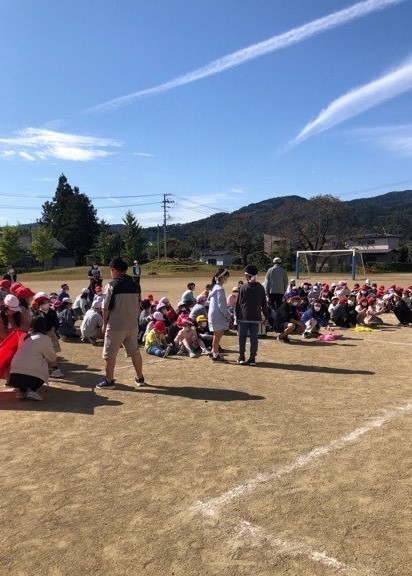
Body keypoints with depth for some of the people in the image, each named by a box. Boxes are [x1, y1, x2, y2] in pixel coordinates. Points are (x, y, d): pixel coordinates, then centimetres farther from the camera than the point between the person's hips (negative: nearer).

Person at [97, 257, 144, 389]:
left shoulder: (112, 286, -12)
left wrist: (104, 324, 2)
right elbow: (138, 306, 10)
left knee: (110, 354, 7)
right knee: (135, 352, 16)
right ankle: (140, 378, 24)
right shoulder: (135, 285, 5)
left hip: (115, 326, -6)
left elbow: (106, 308, -10)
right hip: (133, 326, 6)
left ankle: (109, 381, 13)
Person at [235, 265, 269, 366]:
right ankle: (252, 359, 6)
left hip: (244, 317, -2)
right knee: (254, 338, 5)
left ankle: (241, 358, 13)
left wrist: (237, 316, 7)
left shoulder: (243, 287, -5)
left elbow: (238, 303, -2)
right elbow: (264, 303, 6)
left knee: (242, 338, 8)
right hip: (256, 317, 2)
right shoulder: (260, 288, 2)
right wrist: (266, 316, 14)